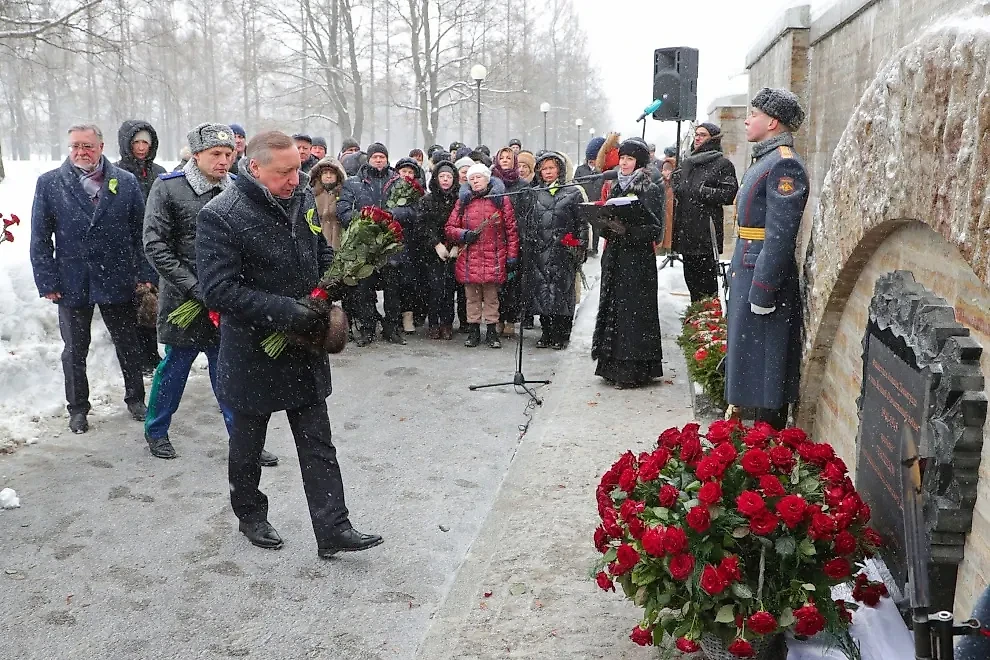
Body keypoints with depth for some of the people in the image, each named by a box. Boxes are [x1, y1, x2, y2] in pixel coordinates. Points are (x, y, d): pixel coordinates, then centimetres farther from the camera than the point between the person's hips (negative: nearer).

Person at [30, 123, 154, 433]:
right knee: (75, 351, 13)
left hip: (118, 281, 0)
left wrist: (144, 274, -4)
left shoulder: (126, 182, 0)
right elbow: (40, 238, -1)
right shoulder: (49, 183, -1)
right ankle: (77, 408, 29)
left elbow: (141, 231, 1)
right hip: (72, 283, 0)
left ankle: (135, 398, 32)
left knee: (128, 345, 13)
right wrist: (47, 281, -6)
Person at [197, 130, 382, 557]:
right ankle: (250, 515, 39)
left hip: (304, 348, 5)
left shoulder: (303, 198, 0)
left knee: (319, 446, 7)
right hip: (252, 353, -5)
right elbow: (219, 291, -24)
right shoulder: (220, 216, -20)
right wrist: (287, 311, -28)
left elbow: (323, 253, 16)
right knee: (247, 445, 16)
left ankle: (333, 530, 14)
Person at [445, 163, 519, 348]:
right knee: (472, 297, 8)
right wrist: (464, 235, -8)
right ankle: (474, 331, 18)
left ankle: (492, 332, 15)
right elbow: (450, 227, 13)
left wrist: (512, 256, -2)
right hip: (469, 258, 2)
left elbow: (511, 230, 2)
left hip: (493, 258, -2)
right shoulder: (462, 202, 10)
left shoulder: (501, 200, 3)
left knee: (491, 297, 5)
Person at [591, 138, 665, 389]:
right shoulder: (614, 188, 14)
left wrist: (625, 230, -23)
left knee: (633, 310, -5)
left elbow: (654, 229, -11)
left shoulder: (650, 190, -5)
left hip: (638, 259, -7)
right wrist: (605, 224, -4)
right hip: (614, 257, 7)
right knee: (612, 307, 8)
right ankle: (613, 367, 16)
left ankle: (633, 370, 2)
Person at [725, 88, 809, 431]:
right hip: (747, 273, 10)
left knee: (765, 367, -1)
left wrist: (762, 292, -23)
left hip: (765, 277, -10)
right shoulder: (764, 159, 15)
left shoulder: (784, 165, -16)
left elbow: (779, 236, -22)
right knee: (748, 360, 16)